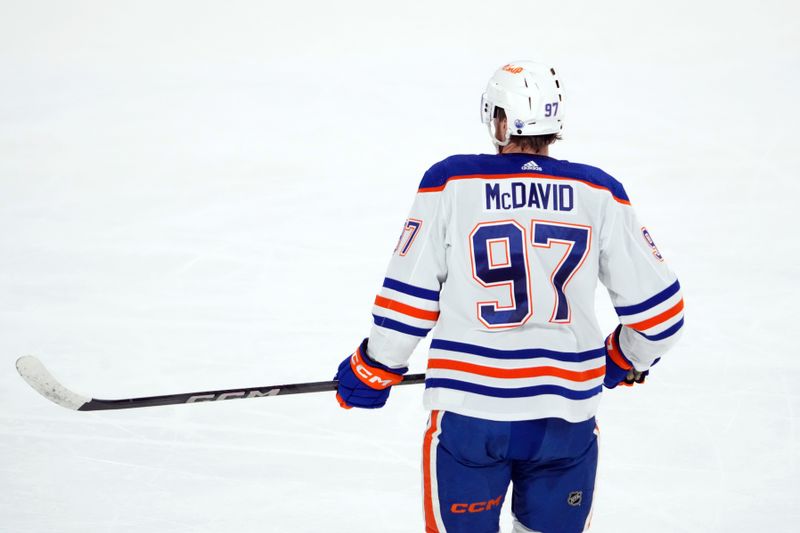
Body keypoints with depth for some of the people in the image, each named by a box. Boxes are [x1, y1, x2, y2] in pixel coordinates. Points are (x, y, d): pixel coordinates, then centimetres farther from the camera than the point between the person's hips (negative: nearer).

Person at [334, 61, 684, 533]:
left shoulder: (450, 182, -4)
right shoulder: (599, 193, 2)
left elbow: (410, 296, -1)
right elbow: (658, 305, 6)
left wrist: (375, 368, 15)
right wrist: (628, 360, 26)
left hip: (469, 411, -2)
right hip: (567, 418, 2)